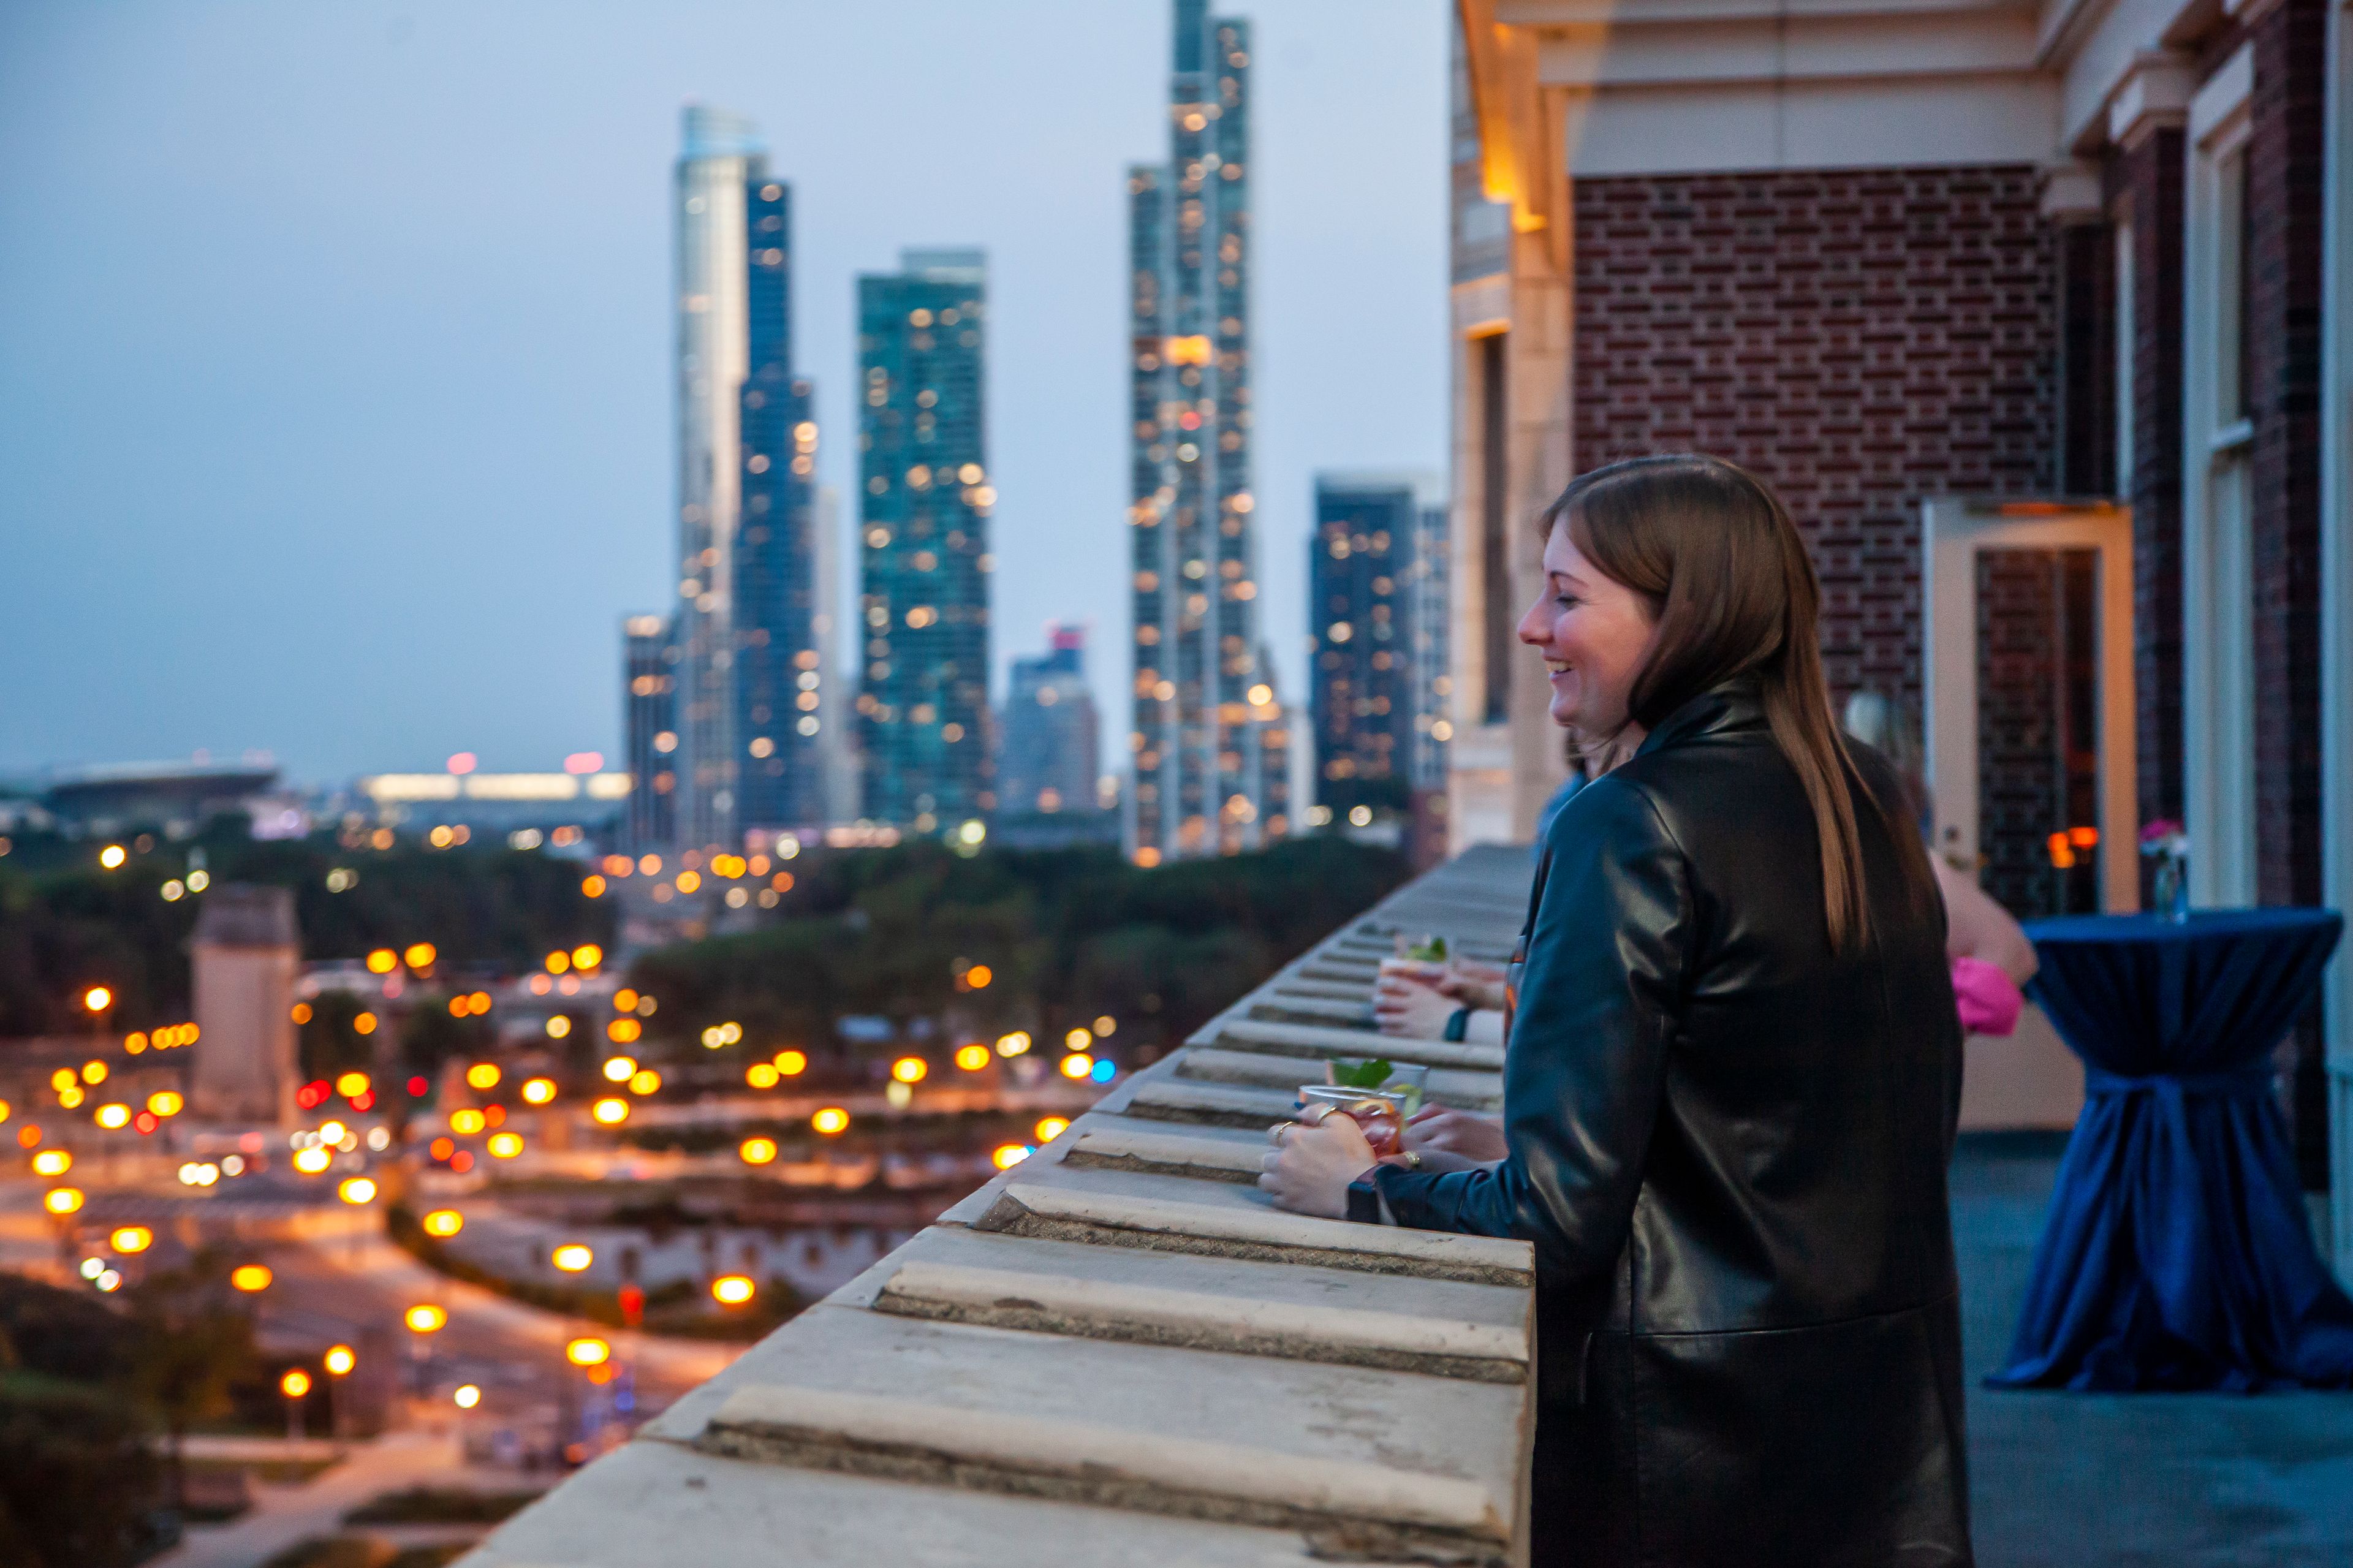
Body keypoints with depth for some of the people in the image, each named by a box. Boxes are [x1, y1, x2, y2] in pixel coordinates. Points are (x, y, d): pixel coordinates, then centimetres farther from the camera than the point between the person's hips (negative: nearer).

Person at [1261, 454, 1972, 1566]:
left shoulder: (1631, 825, -17)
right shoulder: (1867, 805, 7)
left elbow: (1559, 1219, -18)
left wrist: (1360, 1190, -1)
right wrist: (1516, 1145, 19)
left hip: (1690, 1430, -8)